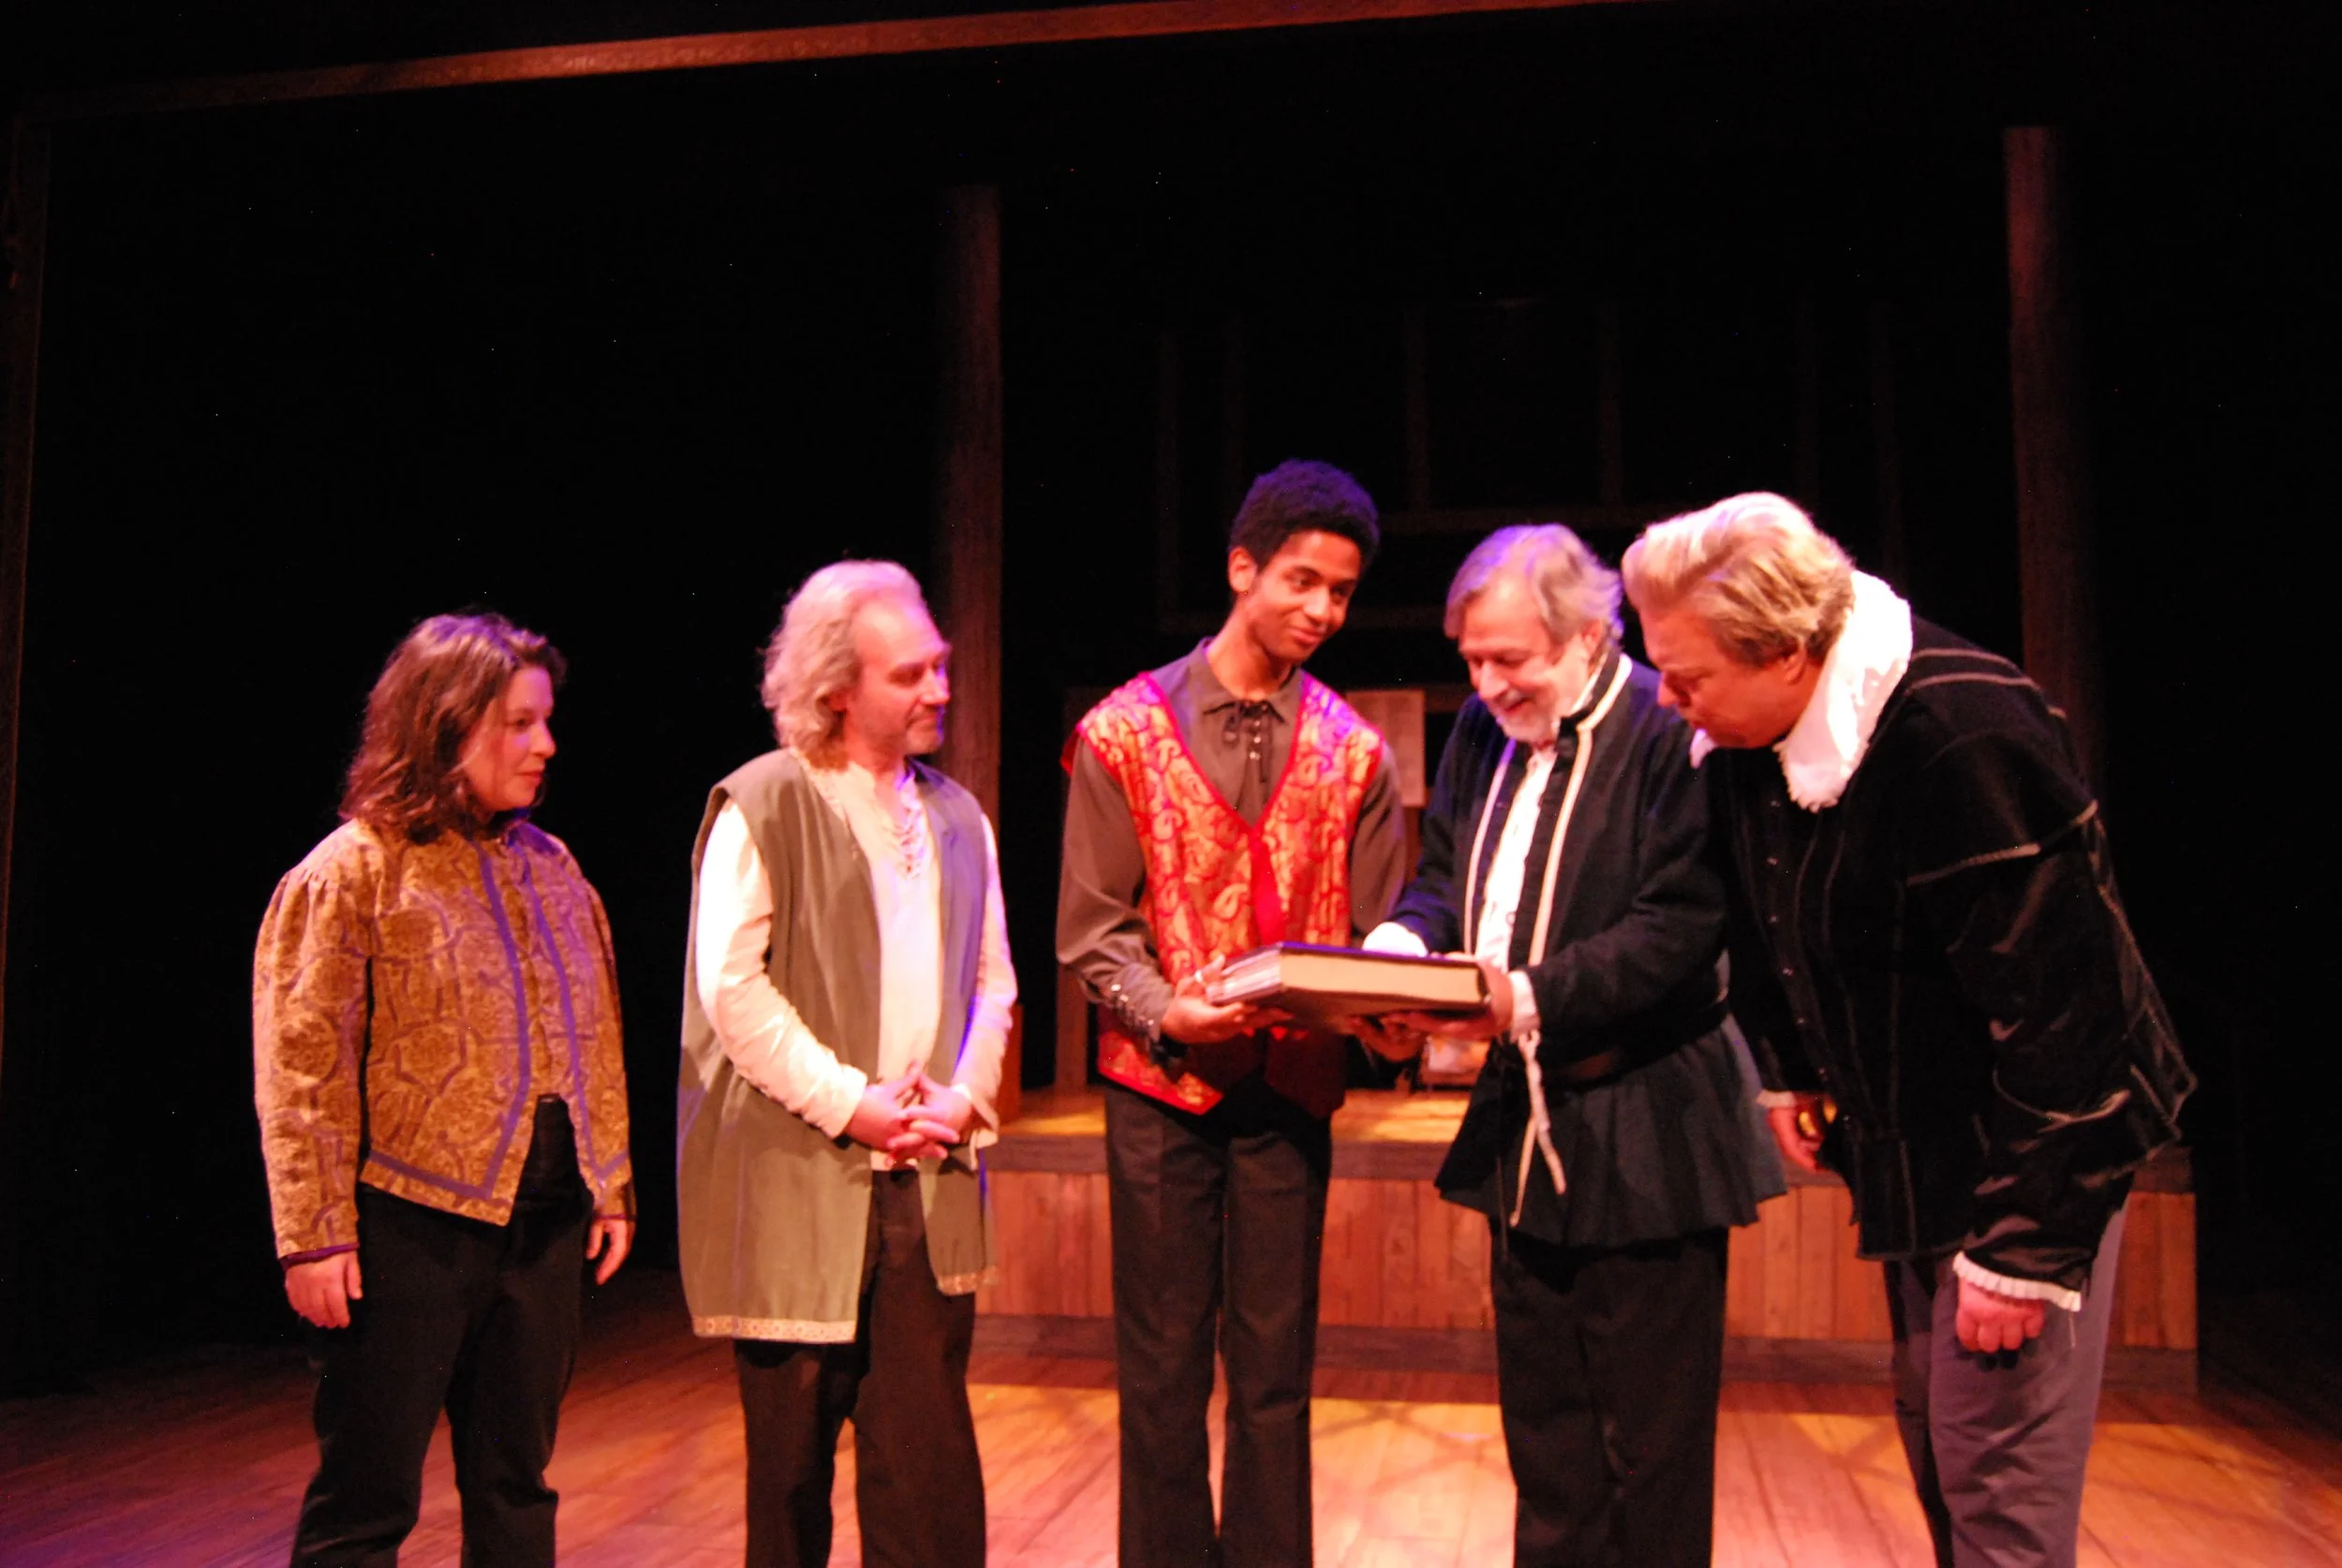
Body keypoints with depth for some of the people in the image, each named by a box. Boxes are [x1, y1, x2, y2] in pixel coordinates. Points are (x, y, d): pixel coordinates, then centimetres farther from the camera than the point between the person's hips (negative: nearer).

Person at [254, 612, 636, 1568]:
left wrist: (612, 1187, 13)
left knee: (515, 1487, 15)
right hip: (413, 1218, -5)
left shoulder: (550, 867, 10)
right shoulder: (352, 871, -6)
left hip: (544, 1220, 6)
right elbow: (301, 1066, -9)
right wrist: (315, 1234, -13)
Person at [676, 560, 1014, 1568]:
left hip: (927, 1182, 4)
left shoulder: (956, 816, 12)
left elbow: (991, 980, 14)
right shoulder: (763, 805, -4)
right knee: (792, 1443, 9)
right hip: (795, 1182, -4)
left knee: (930, 1452, 3)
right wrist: (850, 1104, -13)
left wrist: (963, 1097, -2)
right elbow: (731, 985, -11)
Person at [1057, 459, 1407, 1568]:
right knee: (1163, 1366, 7)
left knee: (1275, 1371, 9)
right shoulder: (1125, 732, 0)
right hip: (1162, 1083, -1)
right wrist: (1163, 1008, -18)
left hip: (1291, 1089, 2)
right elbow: (1092, 928, -2)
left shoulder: (1354, 753, 5)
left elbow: (1374, 934, 6)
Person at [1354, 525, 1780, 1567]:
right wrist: (1396, 954, -9)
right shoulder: (1482, 730, 8)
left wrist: (1530, 998, -28)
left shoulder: (1670, 735, -15)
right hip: (1524, 1126, 7)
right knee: (1542, 1422, 20)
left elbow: (1680, 925, -21)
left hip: (1642, 1138, -7)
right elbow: (1439, 877, 12)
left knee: (1649, 1443, 7)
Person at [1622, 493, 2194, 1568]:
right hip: (1909, 1155, 8)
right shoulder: (1744, 739, -6)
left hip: (2040, 1152, -8)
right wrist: (1789, 1069, 14)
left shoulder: (1962, 737, -29)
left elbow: (2059, 1002, -27)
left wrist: (2023, 1249, -23)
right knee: (1933, 1447, 19)